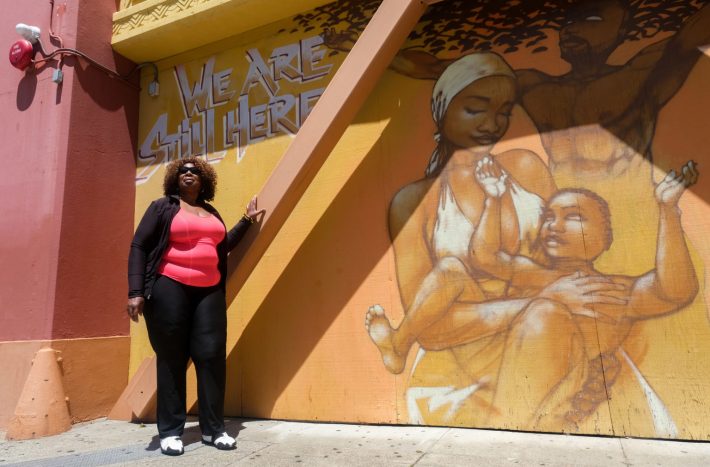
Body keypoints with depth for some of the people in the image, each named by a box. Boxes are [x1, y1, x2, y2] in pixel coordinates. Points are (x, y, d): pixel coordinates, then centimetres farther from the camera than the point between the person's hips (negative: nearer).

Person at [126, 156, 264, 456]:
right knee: (171, 359, 2)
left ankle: (213, 429, 11)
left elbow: (222, 247, 21)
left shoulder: (212, 214, 19)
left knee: (212, 356, 0)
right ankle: (170, 431, 14)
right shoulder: (162, 207, 4)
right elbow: (138, 247, -1)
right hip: (170, 289, -4)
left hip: (209, 292, 4)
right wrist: (135, 292, -11)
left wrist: (247, 220, 22)